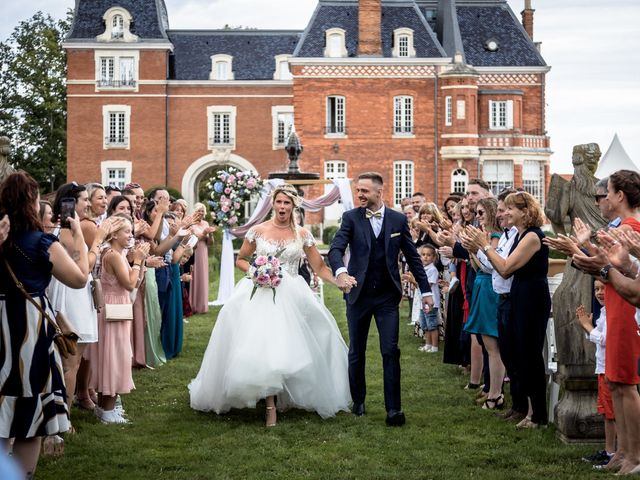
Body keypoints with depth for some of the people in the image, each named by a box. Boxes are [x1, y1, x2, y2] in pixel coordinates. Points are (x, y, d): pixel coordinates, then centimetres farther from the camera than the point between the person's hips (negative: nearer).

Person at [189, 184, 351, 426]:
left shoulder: (302, 234, 4)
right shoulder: (258, 231, 3)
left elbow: (320, 267, 4)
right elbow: (240, 260, 13)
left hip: (291, 297, 1)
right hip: (261, 295, -1)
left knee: (288, 348, -3)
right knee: (262, 347, -11)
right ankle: (270, 405, -7)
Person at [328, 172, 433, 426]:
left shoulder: (398, 219, 1)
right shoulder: (351, 217, -2)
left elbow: (412, 256, 7)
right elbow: (336, 248, -15)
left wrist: (425, 290, 5)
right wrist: (341, 272, -36)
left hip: (387, 295, 0)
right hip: (358, 294, 1)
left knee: (390, 351, -7)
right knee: (356, 352, 11)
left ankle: (393, 408, -3)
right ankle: (358, 401, 26)